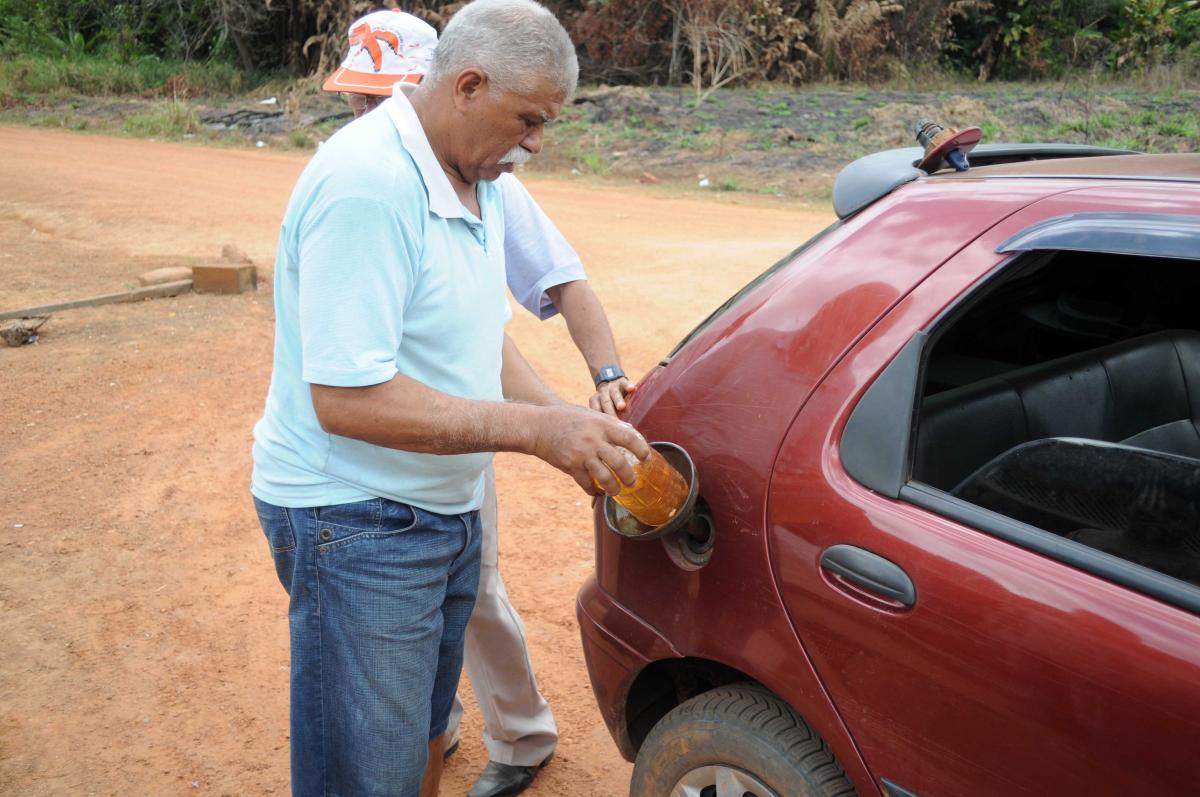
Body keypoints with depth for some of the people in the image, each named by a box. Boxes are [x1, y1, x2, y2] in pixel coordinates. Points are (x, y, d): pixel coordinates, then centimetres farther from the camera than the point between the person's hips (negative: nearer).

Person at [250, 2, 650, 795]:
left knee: (422, 732, 24)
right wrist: (536, 430, -28)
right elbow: (347, 398, -29)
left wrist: (573, 425, -2)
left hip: (447, 507, 9)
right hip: (359, 522, -8)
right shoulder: (367, 183, -25)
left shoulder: (479, 182, 5)